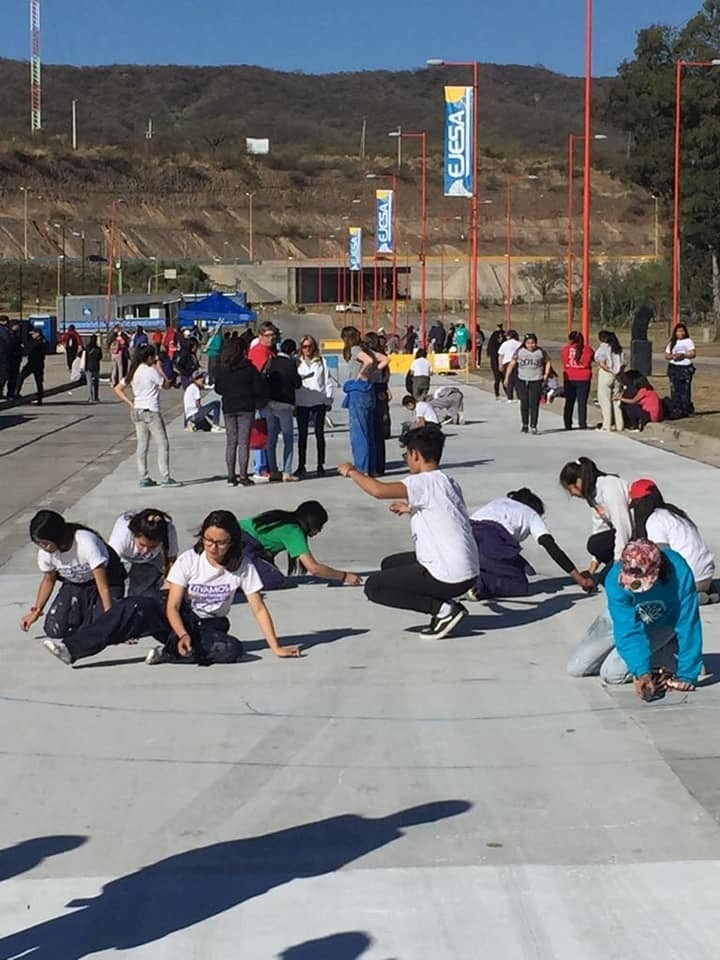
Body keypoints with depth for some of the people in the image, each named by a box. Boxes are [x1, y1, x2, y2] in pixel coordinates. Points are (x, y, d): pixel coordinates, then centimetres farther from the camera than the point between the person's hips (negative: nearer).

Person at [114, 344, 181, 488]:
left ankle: (143, 478, 10)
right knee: (163, 444, -2)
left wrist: (130, 403, 7)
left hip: (136, 411, 8)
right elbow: (167, 385, -5)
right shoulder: (151, 371, -13)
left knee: (142, 446, 9)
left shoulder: (133, 372, 9)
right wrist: (159, 369, 2)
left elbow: (118, 389, 12)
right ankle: (165, 478, -4)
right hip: (150, 411, -8)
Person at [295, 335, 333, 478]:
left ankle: (320, 465, 8)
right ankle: (301, 465, 9)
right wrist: (293, 403, -1)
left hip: (319, 402, -1)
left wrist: (328, 401, 1)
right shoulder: (297, 363, 6)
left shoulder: (321, 362, 6)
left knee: (319, 434, 3)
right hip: (301, 403, 1)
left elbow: (328, 382, 6)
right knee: (302, 434, 4)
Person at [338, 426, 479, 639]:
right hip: (465, 570, 9)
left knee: (373, 587, 2)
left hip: (449, 577, -9)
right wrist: (412, 509, 37)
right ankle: (444, 607, 11)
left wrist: (352, 472, -10)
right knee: (390, 565, 25)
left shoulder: (424, 482, -16)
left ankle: (442, 609, -6)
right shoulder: (449, 483, 11)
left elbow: (378, 490, -28)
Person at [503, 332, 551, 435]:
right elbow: (511, 364, 4)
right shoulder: (519, 352, 0)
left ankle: (533, 426, -4)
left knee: (534, 404, -7)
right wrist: (507, 378, 0)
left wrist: (546, 374, 5)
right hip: (522, 380, 2)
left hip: (536, 381, -2)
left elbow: (547, 361, 14)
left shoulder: (540, 351, 0)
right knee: (524, 403, 8)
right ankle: (524, 424, 21)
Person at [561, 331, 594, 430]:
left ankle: (568, 424, 12)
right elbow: (594, 358, 3)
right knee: (582, 402, 4)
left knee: (569, 402, 11)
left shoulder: (566, 349, -6)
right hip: (584, 379, -1)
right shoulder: (587, 349, -6)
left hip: (569, 379, 1)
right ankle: (582, 424, 1)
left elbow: (565, 362, -3)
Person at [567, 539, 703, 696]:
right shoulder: (615, 580, -35)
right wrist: (641, 673, -48)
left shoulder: (679, 573, -38)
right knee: (576, 668, 0)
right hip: (623, 619, 3)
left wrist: (687, 676, -32)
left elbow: (689, 626, -32)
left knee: (611, 673, -19)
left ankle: (670, 656, 1)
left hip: (662, 626, -2)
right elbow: (628, 631, -35)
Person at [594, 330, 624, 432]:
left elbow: (602, 363, -18)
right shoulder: (618, 348, 11)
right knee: (616, 400, 13)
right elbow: (623, 363, 8)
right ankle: (619, 426, 15)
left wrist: (610, 370, -7)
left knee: (605, 400, -2)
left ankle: (607, 426, -4)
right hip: (617, 376, 6)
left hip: (606, 374, -6)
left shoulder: (603, 347, -9)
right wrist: (617, 371, 6)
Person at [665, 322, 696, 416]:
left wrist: (683, 355, -17)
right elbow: (667, 355, 12)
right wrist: (672, 356, -8)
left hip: (685, 368, -3)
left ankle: (685, 410, -7)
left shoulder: (689, 341, 4)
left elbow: (692, 354, -4)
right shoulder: (672, 343, 16)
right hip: (673, 368, 3)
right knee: (675, 390, -1)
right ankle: (676, 410, 3)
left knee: (685, 390, -9)